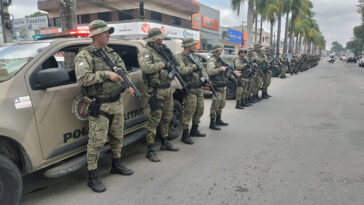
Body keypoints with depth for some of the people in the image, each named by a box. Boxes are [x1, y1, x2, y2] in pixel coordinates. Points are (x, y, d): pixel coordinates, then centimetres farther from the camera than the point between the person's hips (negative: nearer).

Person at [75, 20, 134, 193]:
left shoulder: (112, 53, 14)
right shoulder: (84, 55, -7)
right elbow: (82, 79, -20)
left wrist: (127, 84, 1)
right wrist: (106, 74, -23)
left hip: (117, 103, 7)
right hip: (99, 106, -7)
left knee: (117, 137, 17)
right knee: (96, 142, -3)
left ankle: (117, 165, 36)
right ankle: (92, 177, 10)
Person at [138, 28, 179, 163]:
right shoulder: (145, 53, -7)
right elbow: (146, 68, -26)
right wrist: (163, 63, -16)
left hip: (168, 89, 9)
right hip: (156, 91, -8)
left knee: (167, 118, 16)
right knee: (154, 120, -8)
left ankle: (164, 143, 32)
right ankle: (149, 150, -1)